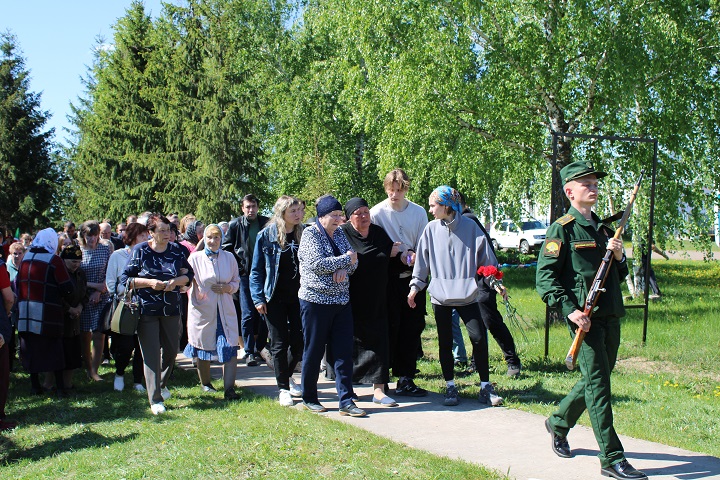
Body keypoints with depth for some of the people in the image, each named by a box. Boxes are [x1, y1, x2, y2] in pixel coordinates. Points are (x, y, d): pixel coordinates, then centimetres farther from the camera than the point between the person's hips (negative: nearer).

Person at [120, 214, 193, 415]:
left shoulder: (176, 250, 6)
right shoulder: (139, 251, -3)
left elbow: (188, 274, 13)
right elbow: (125, 279, -3)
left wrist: (176, 281, -9)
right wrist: (150, 282, -16)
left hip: (171, 309, 3)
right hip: (147, 309, -3)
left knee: (171, 350, 12)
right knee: (151, 354, -5)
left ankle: (162, 384, 40)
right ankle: (155, 400, 2)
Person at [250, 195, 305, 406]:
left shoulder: (303, 234, 3)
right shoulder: (267, 235, -5)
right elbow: (257, 270, -3)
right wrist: (258, 298, -9)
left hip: (298, 296, 3)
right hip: (275, 298, -3)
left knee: (299, 342, 5)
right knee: (280, 344, 2)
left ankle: (286, 375, 31)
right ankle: (283, 388, 14)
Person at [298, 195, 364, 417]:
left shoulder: (340, 234, 12)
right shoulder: (310, 234, -7)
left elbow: (354, 261, 8)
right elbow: (317, 263, -20)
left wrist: (344, 269, -15)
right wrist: (345, 260, -10)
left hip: (341, 301, 6)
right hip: (316, 301, -6)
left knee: (344, 352, 1)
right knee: (314, 351, 5)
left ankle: (346, 401, 4)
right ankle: (309, 398, 20)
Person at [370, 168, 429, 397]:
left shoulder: (418, 212, 3)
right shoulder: (377, 212, -5)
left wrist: (414, 256, -16)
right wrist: (398, 255, -16)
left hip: (412, 276, 3)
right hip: (388, 278, -3)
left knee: (413, 327, 4)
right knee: (390, 328, -2)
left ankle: (406, 379, 14)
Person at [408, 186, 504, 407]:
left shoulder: (470, 227, -2)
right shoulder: (431, 229, 3)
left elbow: (486, 256, 3)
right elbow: (422, 261, 8)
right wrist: (415, 286, 4)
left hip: (467, 295, -2)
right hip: (440, 296, 2)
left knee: (479, 338, -6)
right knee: (445, 343, 6)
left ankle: (485, 388, 6)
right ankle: (450, 387, 17)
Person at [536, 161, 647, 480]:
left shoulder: (603, 228, 18)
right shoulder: (563, 229, -5)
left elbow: (620, 276, 23)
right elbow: (545, 276, -11)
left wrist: (618, 257, 1)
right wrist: (569, 310, -20)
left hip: (611, 315, 8)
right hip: (586, 318, -8)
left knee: (597, 380, 16)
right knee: (598, 385, -6)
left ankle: (558, 423, 38)